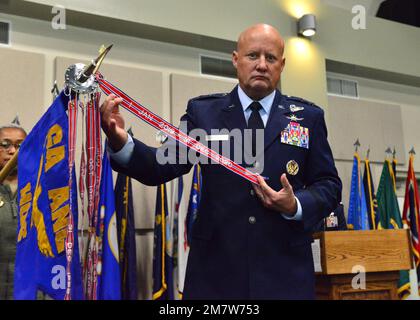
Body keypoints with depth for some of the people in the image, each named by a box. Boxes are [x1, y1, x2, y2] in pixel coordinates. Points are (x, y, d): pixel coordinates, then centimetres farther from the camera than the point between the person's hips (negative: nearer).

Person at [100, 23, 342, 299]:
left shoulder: (308, 116, 5)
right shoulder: (203, 111, 3)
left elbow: (329, 185, 7)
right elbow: (162, 167, -6)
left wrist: (296, 206, -13)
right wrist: (121, 141, -24)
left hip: (285, 269, 1)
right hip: (215, 266, -1)